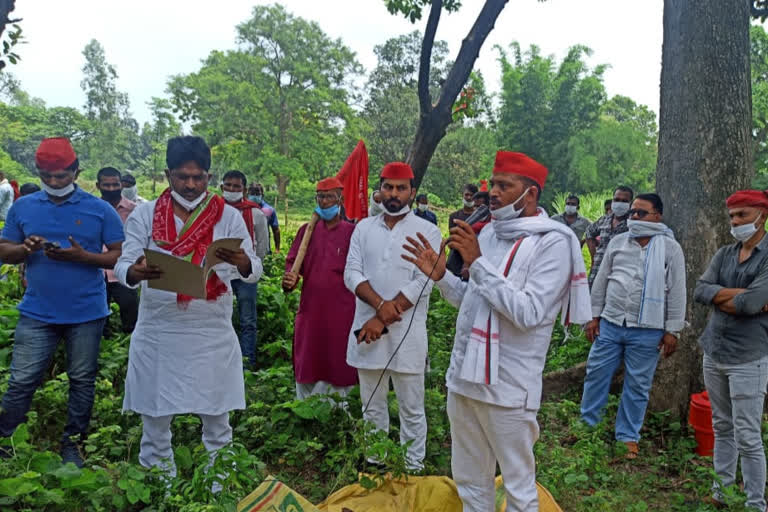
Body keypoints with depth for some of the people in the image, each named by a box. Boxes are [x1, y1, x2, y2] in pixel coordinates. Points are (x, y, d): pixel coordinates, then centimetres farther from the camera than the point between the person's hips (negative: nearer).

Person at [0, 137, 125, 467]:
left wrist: (83, 256, -19)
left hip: (86, 313, -1)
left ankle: (72, 445, 25)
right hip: (36, 313, 1)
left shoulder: (100, 210, -2)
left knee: (82, 381, 10)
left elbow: (121, 256, -4)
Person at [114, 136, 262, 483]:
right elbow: (122, 266, -5)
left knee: (217, 421, 11)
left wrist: (242, 262, -28)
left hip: (213, 333, 0)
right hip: (157, 333, 1)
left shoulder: (228, 216, 1)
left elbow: (254, 271, -4)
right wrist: (136, 272, -29)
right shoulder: (145, 215, 1)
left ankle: (220, 488, 27)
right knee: (154, 420, 11)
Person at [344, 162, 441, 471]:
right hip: (367, 328, 4)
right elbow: (351, 274, -2)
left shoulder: (427, 231, -3)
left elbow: (422, 284, -12)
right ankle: (374, 464, 33)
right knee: (372, 406, 16)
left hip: (407, 332, -3)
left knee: (412, 408, 7)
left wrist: (382, 319, -14)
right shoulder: (364, 228, 7)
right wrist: (380, 304, -19)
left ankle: (414, 468, 23)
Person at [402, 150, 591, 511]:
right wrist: (440, 275, -1)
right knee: (470, 482, 21)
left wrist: (477, 262, -22)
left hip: (508, 386, -7)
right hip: (464, 377, 7)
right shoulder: (488, 233, 9)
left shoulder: (552, 242, -12)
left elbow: (527, 313, -23)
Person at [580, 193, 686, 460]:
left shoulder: (670, 248, -2)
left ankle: (628, 437, 22)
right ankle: (587, 423, 26)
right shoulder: (618, 242, 7)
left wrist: (672, 331, -4)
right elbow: (601, 281, 11)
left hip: (647, 331, -3)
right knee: (596, 373, 9)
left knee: (638, 385, 8)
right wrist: (594, 316, 8)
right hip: (610, 324, 3)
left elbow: (677, 292, -2)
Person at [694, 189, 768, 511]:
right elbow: (700, 291, -4)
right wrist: (739, 294, -14)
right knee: (722, 429, 17)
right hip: (714, 353, 6)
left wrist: (719, 298, -5)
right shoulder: (723, 255, 9)